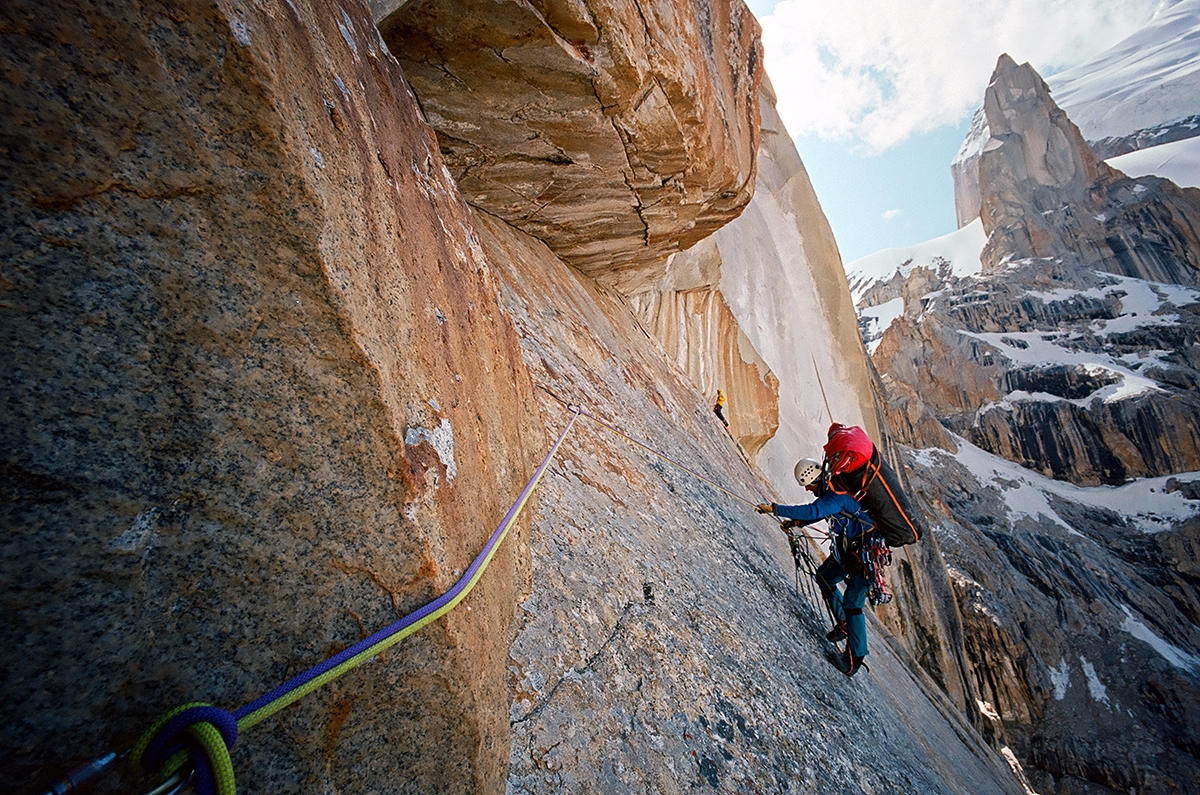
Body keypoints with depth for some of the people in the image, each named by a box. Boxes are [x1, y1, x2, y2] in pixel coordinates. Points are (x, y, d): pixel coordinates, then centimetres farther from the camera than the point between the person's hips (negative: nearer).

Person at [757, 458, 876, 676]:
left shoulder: (839, 494, -30)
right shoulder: (830, 490, 1)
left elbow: (813, 511, -41)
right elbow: (818, 511, 16)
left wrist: (774, 509, -36)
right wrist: (796, 523, 1)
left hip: (865, 553, -10)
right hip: (847, 549, 10)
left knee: (852, 603, -5)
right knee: (824, 577, 18)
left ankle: (856, 656, 12)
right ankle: (844, 626, 32)